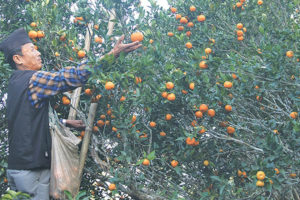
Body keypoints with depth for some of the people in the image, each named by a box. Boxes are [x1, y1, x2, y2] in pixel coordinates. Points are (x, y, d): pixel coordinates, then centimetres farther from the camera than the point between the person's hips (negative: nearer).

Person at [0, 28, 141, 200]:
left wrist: (67, 122, 25)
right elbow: (72, 76, -22)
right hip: (32, 168, -9)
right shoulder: (33, 79, -15)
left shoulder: (17, 83, 14)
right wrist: (114, 54, -21)